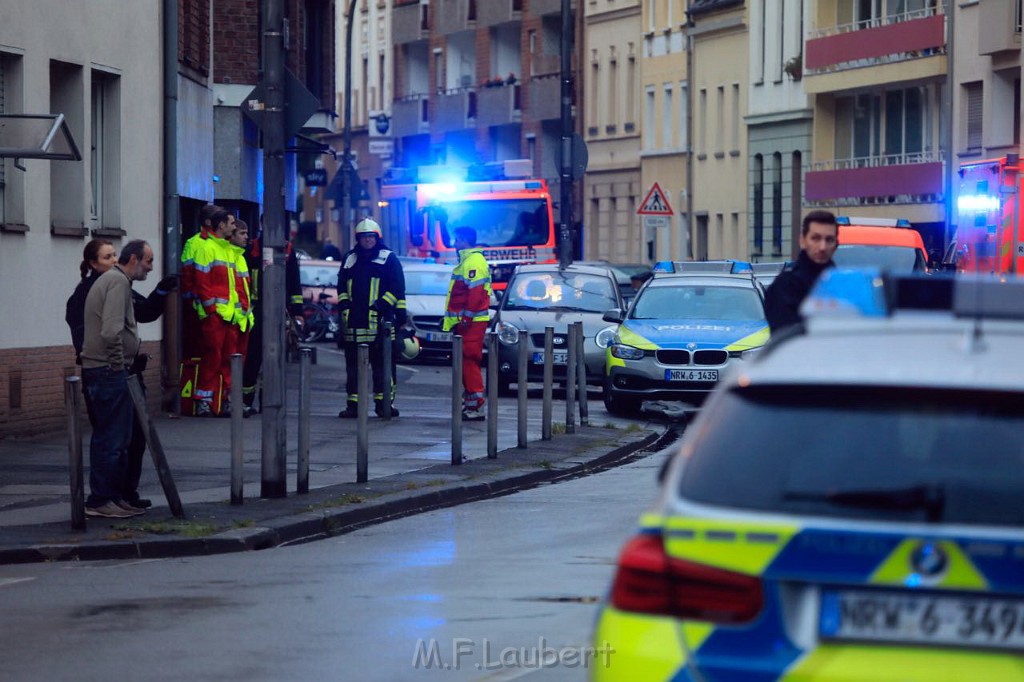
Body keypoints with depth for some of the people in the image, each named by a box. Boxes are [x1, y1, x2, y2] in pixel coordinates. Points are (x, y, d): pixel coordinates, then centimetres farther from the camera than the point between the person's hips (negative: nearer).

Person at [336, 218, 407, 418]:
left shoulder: (388, 258, 4)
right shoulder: (349, 259, 17)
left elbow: (397, 288, 0)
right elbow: (341, 287, 20)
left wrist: (381, 305, -10)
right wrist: (344, 304, 3)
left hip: (380, 321, -4)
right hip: (354, 322, 4)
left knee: (382, 365, -2)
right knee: (353, 366, 5)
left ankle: (383, 403, 3)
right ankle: (353, 404, 8)